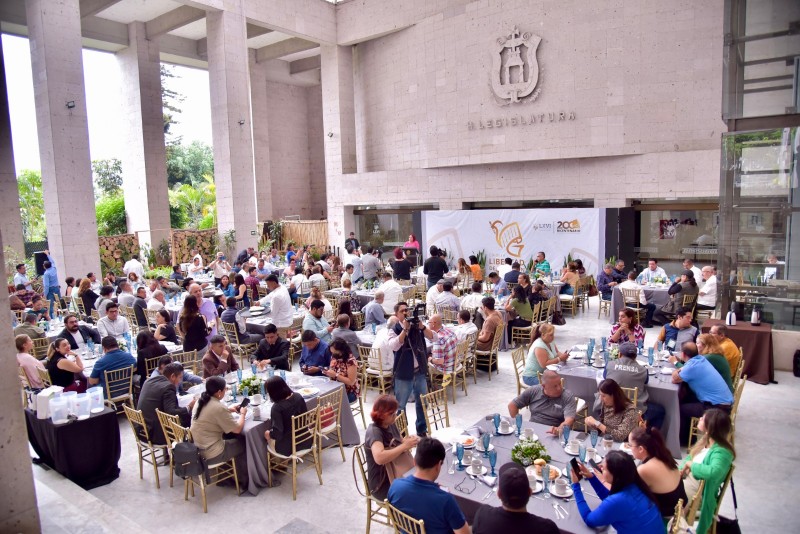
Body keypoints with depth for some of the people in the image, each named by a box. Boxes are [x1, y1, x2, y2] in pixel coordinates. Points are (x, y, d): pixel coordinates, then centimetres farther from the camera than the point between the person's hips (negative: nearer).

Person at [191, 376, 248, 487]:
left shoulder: (201, 401, 0)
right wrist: (242, 414, 1)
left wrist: (228, 410, 14)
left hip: (196, 449, 8)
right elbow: (237, 429, -16)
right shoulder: (219, 407, -25)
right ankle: (243, 480, 29)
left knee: (233, 438, 23)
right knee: (244, 442, 13)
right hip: (210, 455, -8)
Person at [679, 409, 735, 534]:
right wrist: (680, 470, -7)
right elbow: (689, 459, 12)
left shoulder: (722, 452, -26)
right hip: (686, 481, 8)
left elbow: (713, 472, -44)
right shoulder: (705, 441, 1)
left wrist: (691, 465, -28)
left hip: (697, 495, -8)